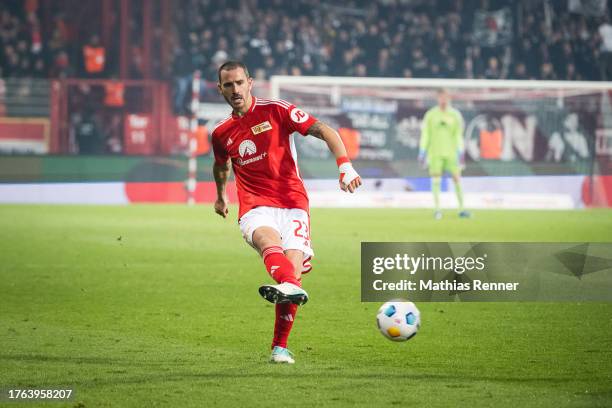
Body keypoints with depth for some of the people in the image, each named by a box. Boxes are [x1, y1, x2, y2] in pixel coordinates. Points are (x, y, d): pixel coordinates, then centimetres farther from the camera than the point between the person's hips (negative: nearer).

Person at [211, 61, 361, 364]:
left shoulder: (276, 111, 2)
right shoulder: (222, 133, 15)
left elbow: (325, 132, -1)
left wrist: (345, 165, -15)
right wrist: (221, 196, 51)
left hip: (292, 204, -1)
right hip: (256, 207, 1)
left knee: (293, 267, -18)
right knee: (266, 238, -35)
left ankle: (280, 347, -1)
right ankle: (288, 286, -69)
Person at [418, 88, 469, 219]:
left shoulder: (455, 115, 6)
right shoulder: (431, 115, 4)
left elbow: (458, 135, 7)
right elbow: (425, 134, 4)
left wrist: (460, 153, 0)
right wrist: (422, 153, -1)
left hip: (451, 153, 1)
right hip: (435, 153, -1)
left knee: (457, 179, -4)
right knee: (436, 180, -4)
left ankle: (461, 209, 1)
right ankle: (437, 210, 2)